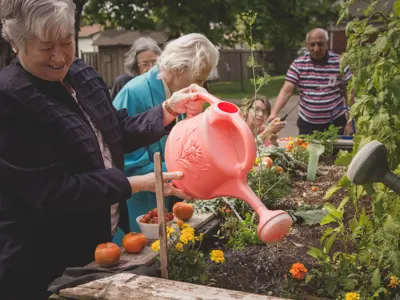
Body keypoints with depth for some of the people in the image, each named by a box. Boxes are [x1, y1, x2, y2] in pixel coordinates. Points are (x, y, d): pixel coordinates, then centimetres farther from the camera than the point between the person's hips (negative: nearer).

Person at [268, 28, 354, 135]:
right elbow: (286, 91, -9)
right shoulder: (298, 64, -4)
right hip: (307, 124, 1)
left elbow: (348, 93, -1)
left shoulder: (339, 63, -6)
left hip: (335, 123, -1)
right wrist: (274, 113, -24)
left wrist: (350, 122, -3)